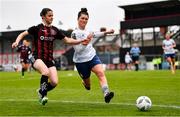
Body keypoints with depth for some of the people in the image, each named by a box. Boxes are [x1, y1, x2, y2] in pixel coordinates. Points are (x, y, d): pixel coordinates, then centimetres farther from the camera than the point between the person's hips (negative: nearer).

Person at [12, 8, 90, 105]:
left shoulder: (55, 30, 8)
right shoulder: (37, 28, -2)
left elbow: (67, 40, 11)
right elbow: (22, 34, 1)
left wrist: (80, 41, 0)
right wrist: (17, 42, -18)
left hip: (49, 59, 4)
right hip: (37, 57, -4)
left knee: (54, 82, -11)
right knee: (46, 72, -35)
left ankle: (41, 91, 22)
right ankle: (43, 94, -10)